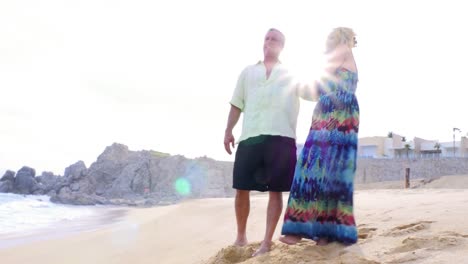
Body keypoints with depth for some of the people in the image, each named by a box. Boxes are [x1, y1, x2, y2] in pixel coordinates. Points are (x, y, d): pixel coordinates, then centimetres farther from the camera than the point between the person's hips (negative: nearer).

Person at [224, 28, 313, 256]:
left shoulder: (292, 73, 16)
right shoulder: (248, 72, 21)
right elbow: (237, 104, 19)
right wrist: (228, 130, 9)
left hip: (281, 137, -1)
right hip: (250, 137, 2)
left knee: (276, 191, -3)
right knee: (241, 188, 0)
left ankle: (267, 242, 4)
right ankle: (241, 236, 18)